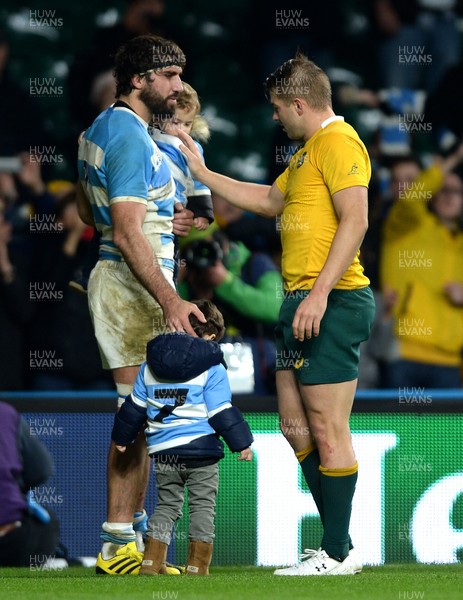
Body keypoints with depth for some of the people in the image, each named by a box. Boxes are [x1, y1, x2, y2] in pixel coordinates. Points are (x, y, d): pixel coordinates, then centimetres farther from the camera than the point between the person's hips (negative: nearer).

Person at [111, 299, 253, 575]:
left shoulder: (150, 366, 10)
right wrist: (242, 443, -3)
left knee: (166, 504, 15)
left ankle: (152, 560, 7)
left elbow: (134, 406, 16)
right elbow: (222, 412, -9)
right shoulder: (211, 368, -6)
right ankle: (197, 564, 1)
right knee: (203, 506, 4)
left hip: (162, 451, 5)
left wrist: (122, 437, 28)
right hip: (200, 449, -5)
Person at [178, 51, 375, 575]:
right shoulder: (308, 151, 22)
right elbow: (269, 200, 36)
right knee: (295, 425, 11)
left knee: (327, 429, -9)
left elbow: (355, 221, -20)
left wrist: (320, 292, -25)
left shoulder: (339, 143, -10)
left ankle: (337, 554, -6)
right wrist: (202, 174, 36)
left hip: (331, 303, -11)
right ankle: (337, 544, 15)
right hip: (302, 301, 11)